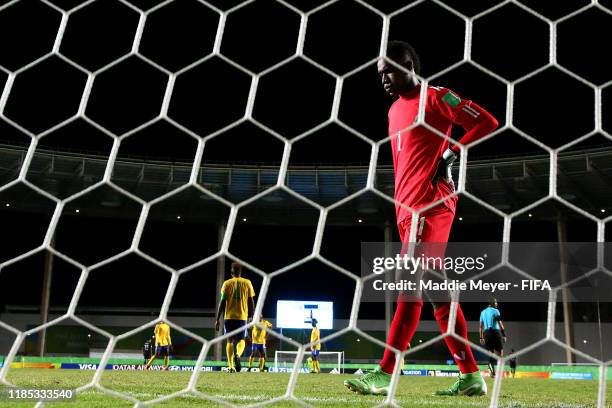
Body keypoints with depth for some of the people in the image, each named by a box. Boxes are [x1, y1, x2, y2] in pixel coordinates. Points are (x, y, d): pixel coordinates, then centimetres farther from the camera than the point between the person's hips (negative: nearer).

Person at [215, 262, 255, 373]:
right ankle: (237, 355, -22)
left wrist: (217, 319, 1)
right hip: (242, 316, 0)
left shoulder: (227, 283, 1)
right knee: (241, 340, 10)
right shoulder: (247, 283, 4)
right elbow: (251, 301, 3)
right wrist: (251, 316, 14)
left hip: (229, 317, 0)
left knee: (230, 340, 8)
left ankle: (231, 366, 0)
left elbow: (222, 302, -2)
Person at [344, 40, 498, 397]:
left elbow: (487, 123, -9)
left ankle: (385, 375, -13)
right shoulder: (395, 111, 21)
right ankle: (472, 377, 11)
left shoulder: (436, 97, -4)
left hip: (432, 203, -9)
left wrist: (452, 152, -11)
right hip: (408, 207, 9)